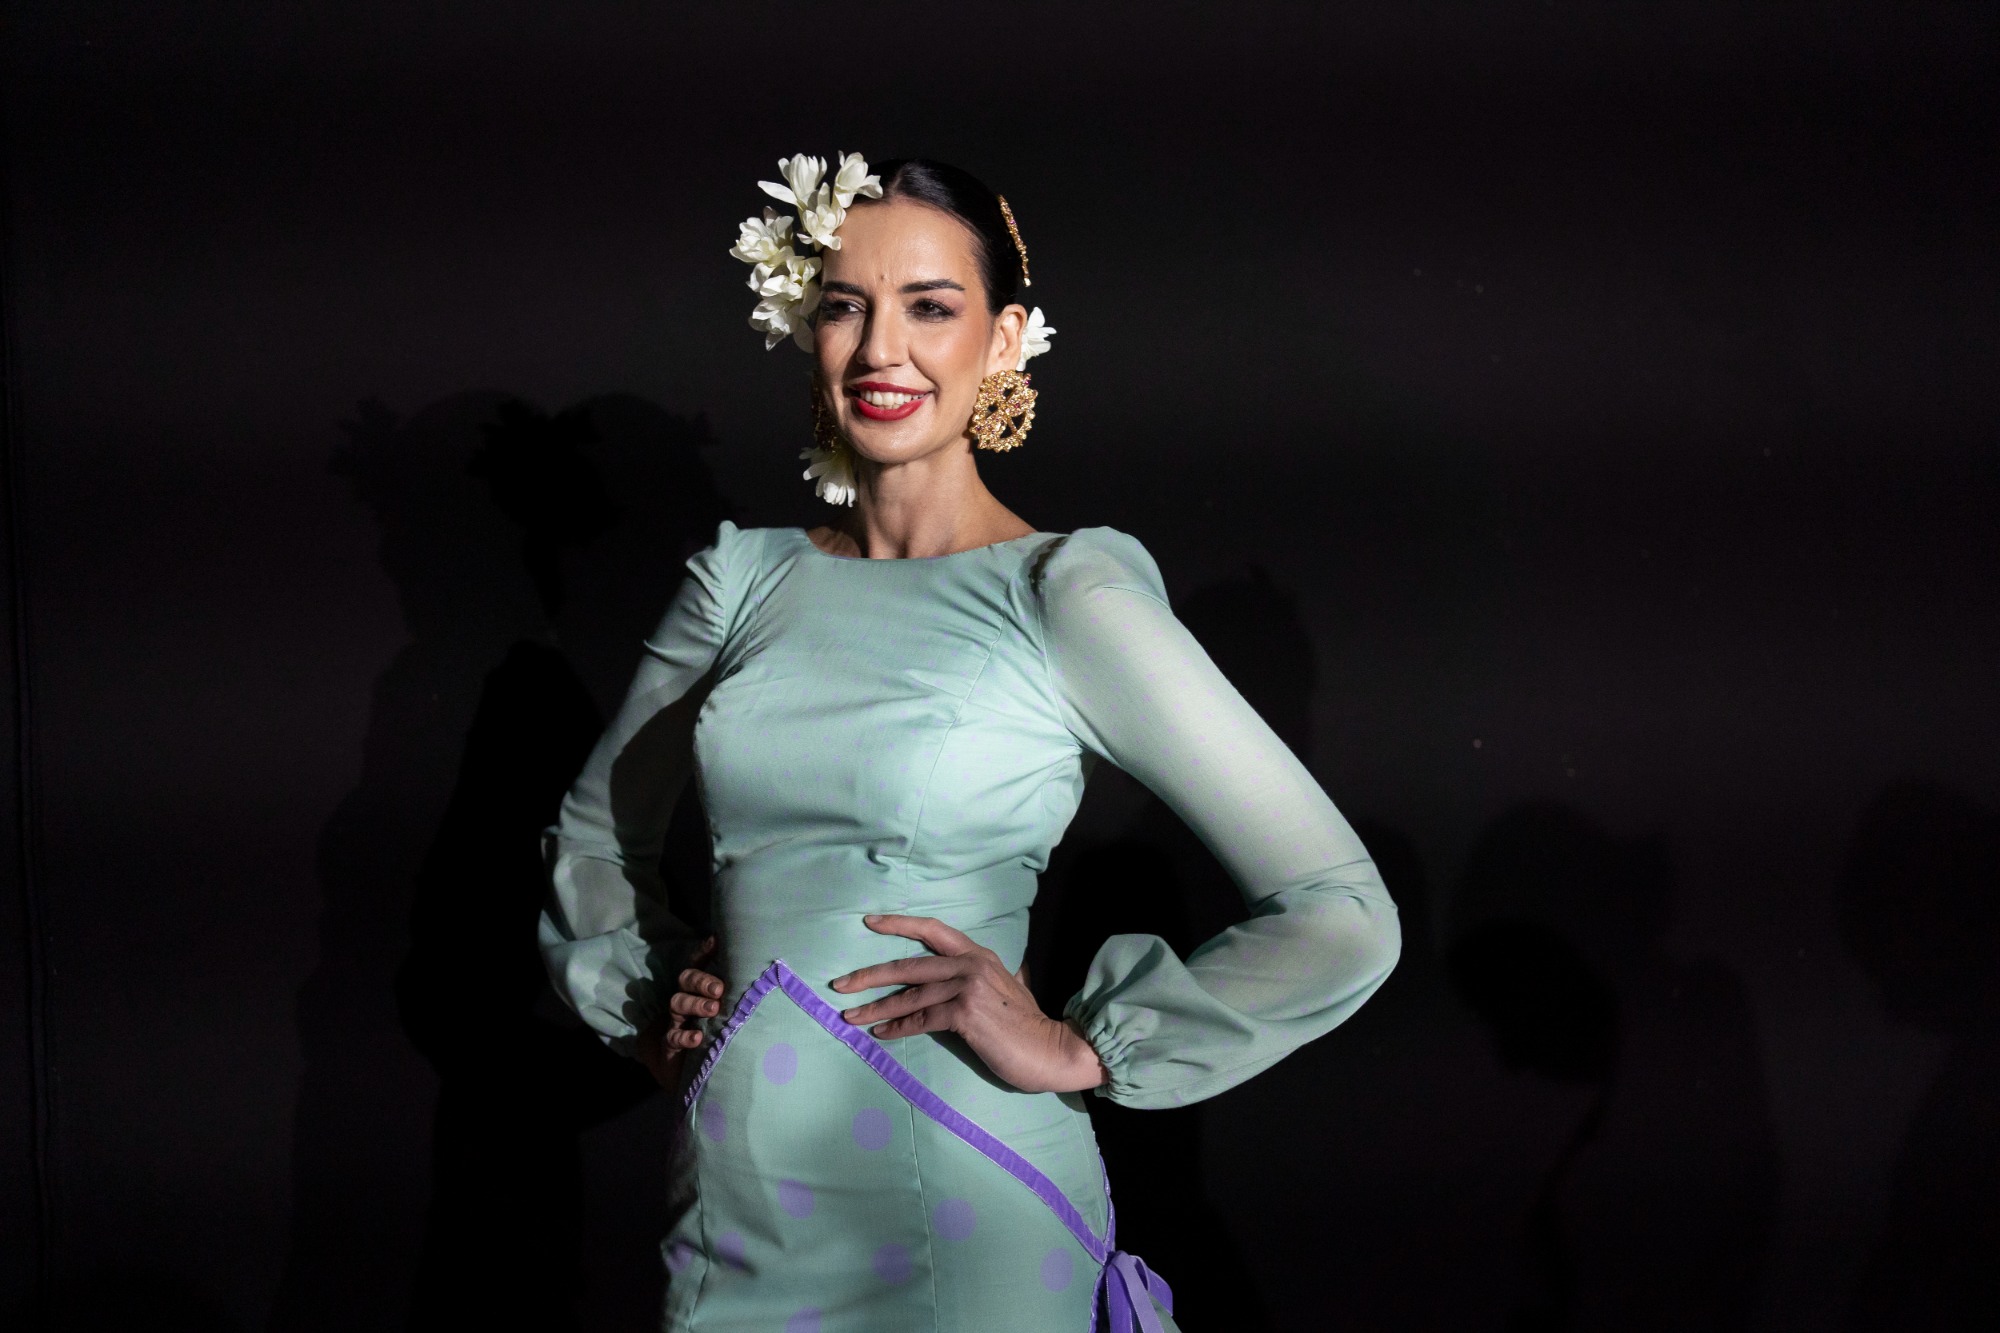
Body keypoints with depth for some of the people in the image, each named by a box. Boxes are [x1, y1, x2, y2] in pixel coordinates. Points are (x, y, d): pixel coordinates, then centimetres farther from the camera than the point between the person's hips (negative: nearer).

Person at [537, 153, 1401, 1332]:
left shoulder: (1062, 593, -9)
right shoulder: (745, 577, 6)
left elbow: (1341, 918, -14)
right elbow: (598, 831, 24)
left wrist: (1078, 1049, -12)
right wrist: (642, 1002, 9)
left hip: (958, 1228, -4)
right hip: (741, 1198, 5)